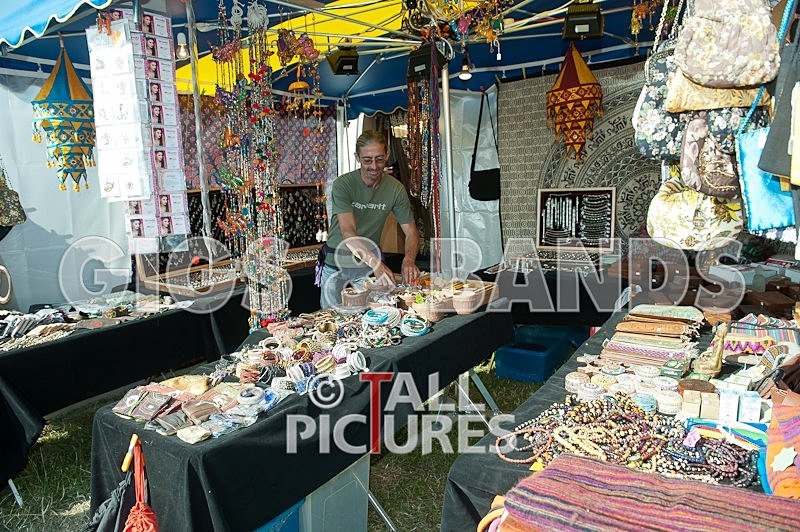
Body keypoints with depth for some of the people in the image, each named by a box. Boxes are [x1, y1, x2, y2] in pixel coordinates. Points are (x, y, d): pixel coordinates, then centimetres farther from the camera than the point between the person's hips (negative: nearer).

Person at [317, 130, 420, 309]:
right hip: (336, 264, -2)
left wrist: (409, 260, -29)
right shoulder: (343, 185, -18)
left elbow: (411, 232, -7)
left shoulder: (396, 189, -8)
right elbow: (348, 233, -28)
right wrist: (376, 263, -43)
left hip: (368, 266, 2)